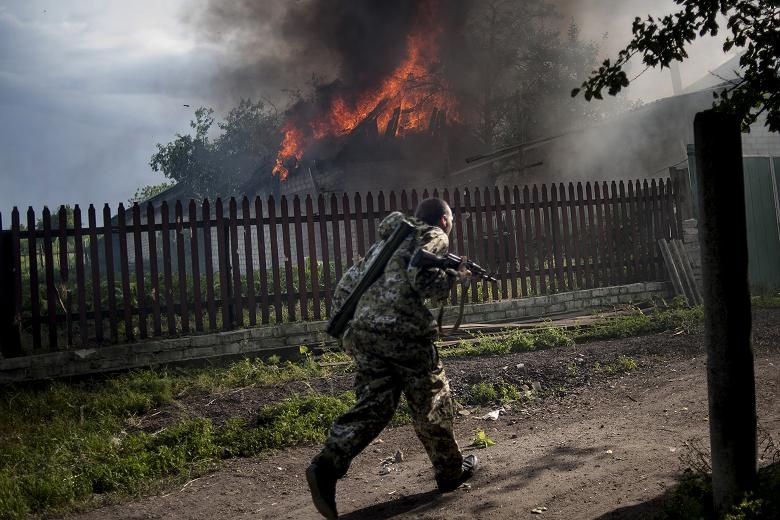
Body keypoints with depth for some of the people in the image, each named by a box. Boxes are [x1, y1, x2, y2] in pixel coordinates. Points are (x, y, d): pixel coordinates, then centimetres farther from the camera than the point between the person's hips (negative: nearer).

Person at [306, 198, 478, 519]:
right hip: (403, 332, -6)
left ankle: (326, 467, -9)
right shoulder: (433, 237, 5)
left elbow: (348, 284, 22)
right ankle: (451, 471, 26)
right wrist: (456, 276, 2)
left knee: (372, 406, 8)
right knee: (432, 403, 11)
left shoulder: (387, 240, 27)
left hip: (364, 331, 7)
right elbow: (421, 279, -15)